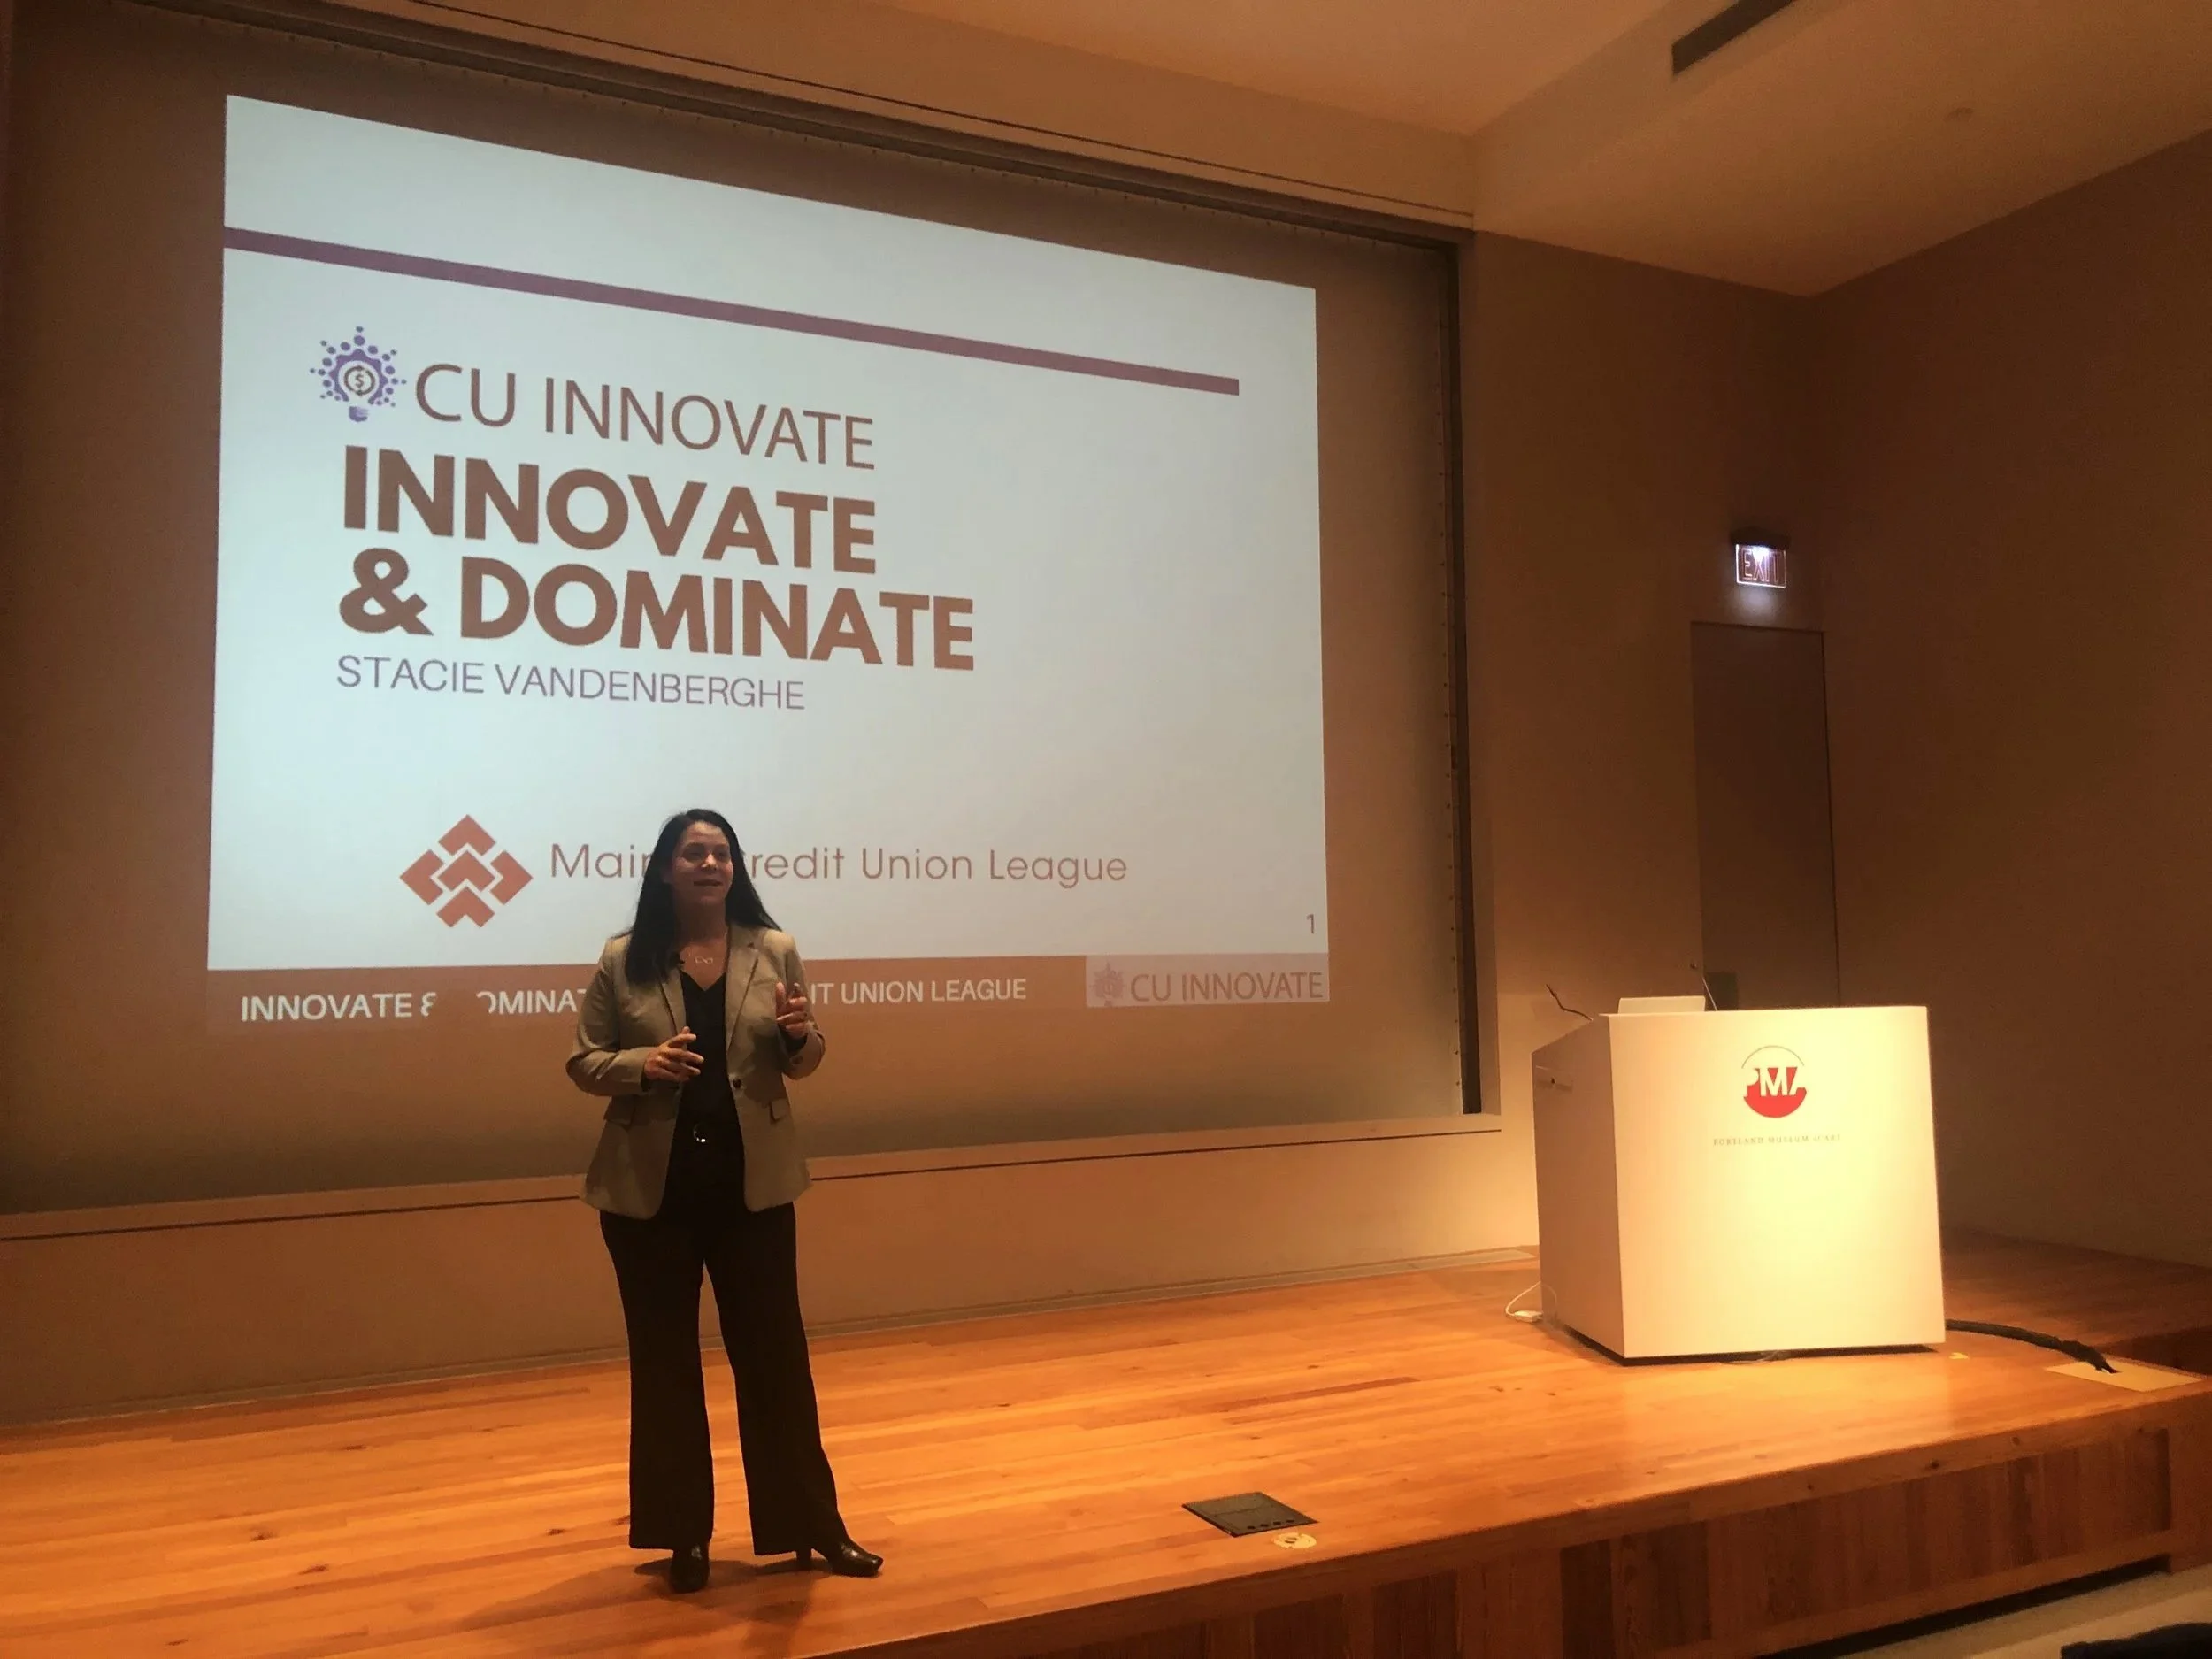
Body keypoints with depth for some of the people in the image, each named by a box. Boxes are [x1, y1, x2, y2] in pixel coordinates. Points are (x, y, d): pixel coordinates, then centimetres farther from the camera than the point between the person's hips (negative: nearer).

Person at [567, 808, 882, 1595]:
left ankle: (813, 1522, 22)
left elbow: (803, 1062, 8)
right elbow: (583, 1063, 0)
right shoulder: (623, 959, -3)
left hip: (753, 1182, 1)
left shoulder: (775, 951, 1)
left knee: (775, 1349, 8)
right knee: (664, 1359, 9)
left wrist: (800, 1033, -16)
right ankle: (684, 1535, 25)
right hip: (649, 1185, 0)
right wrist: (642, 1065, -20)